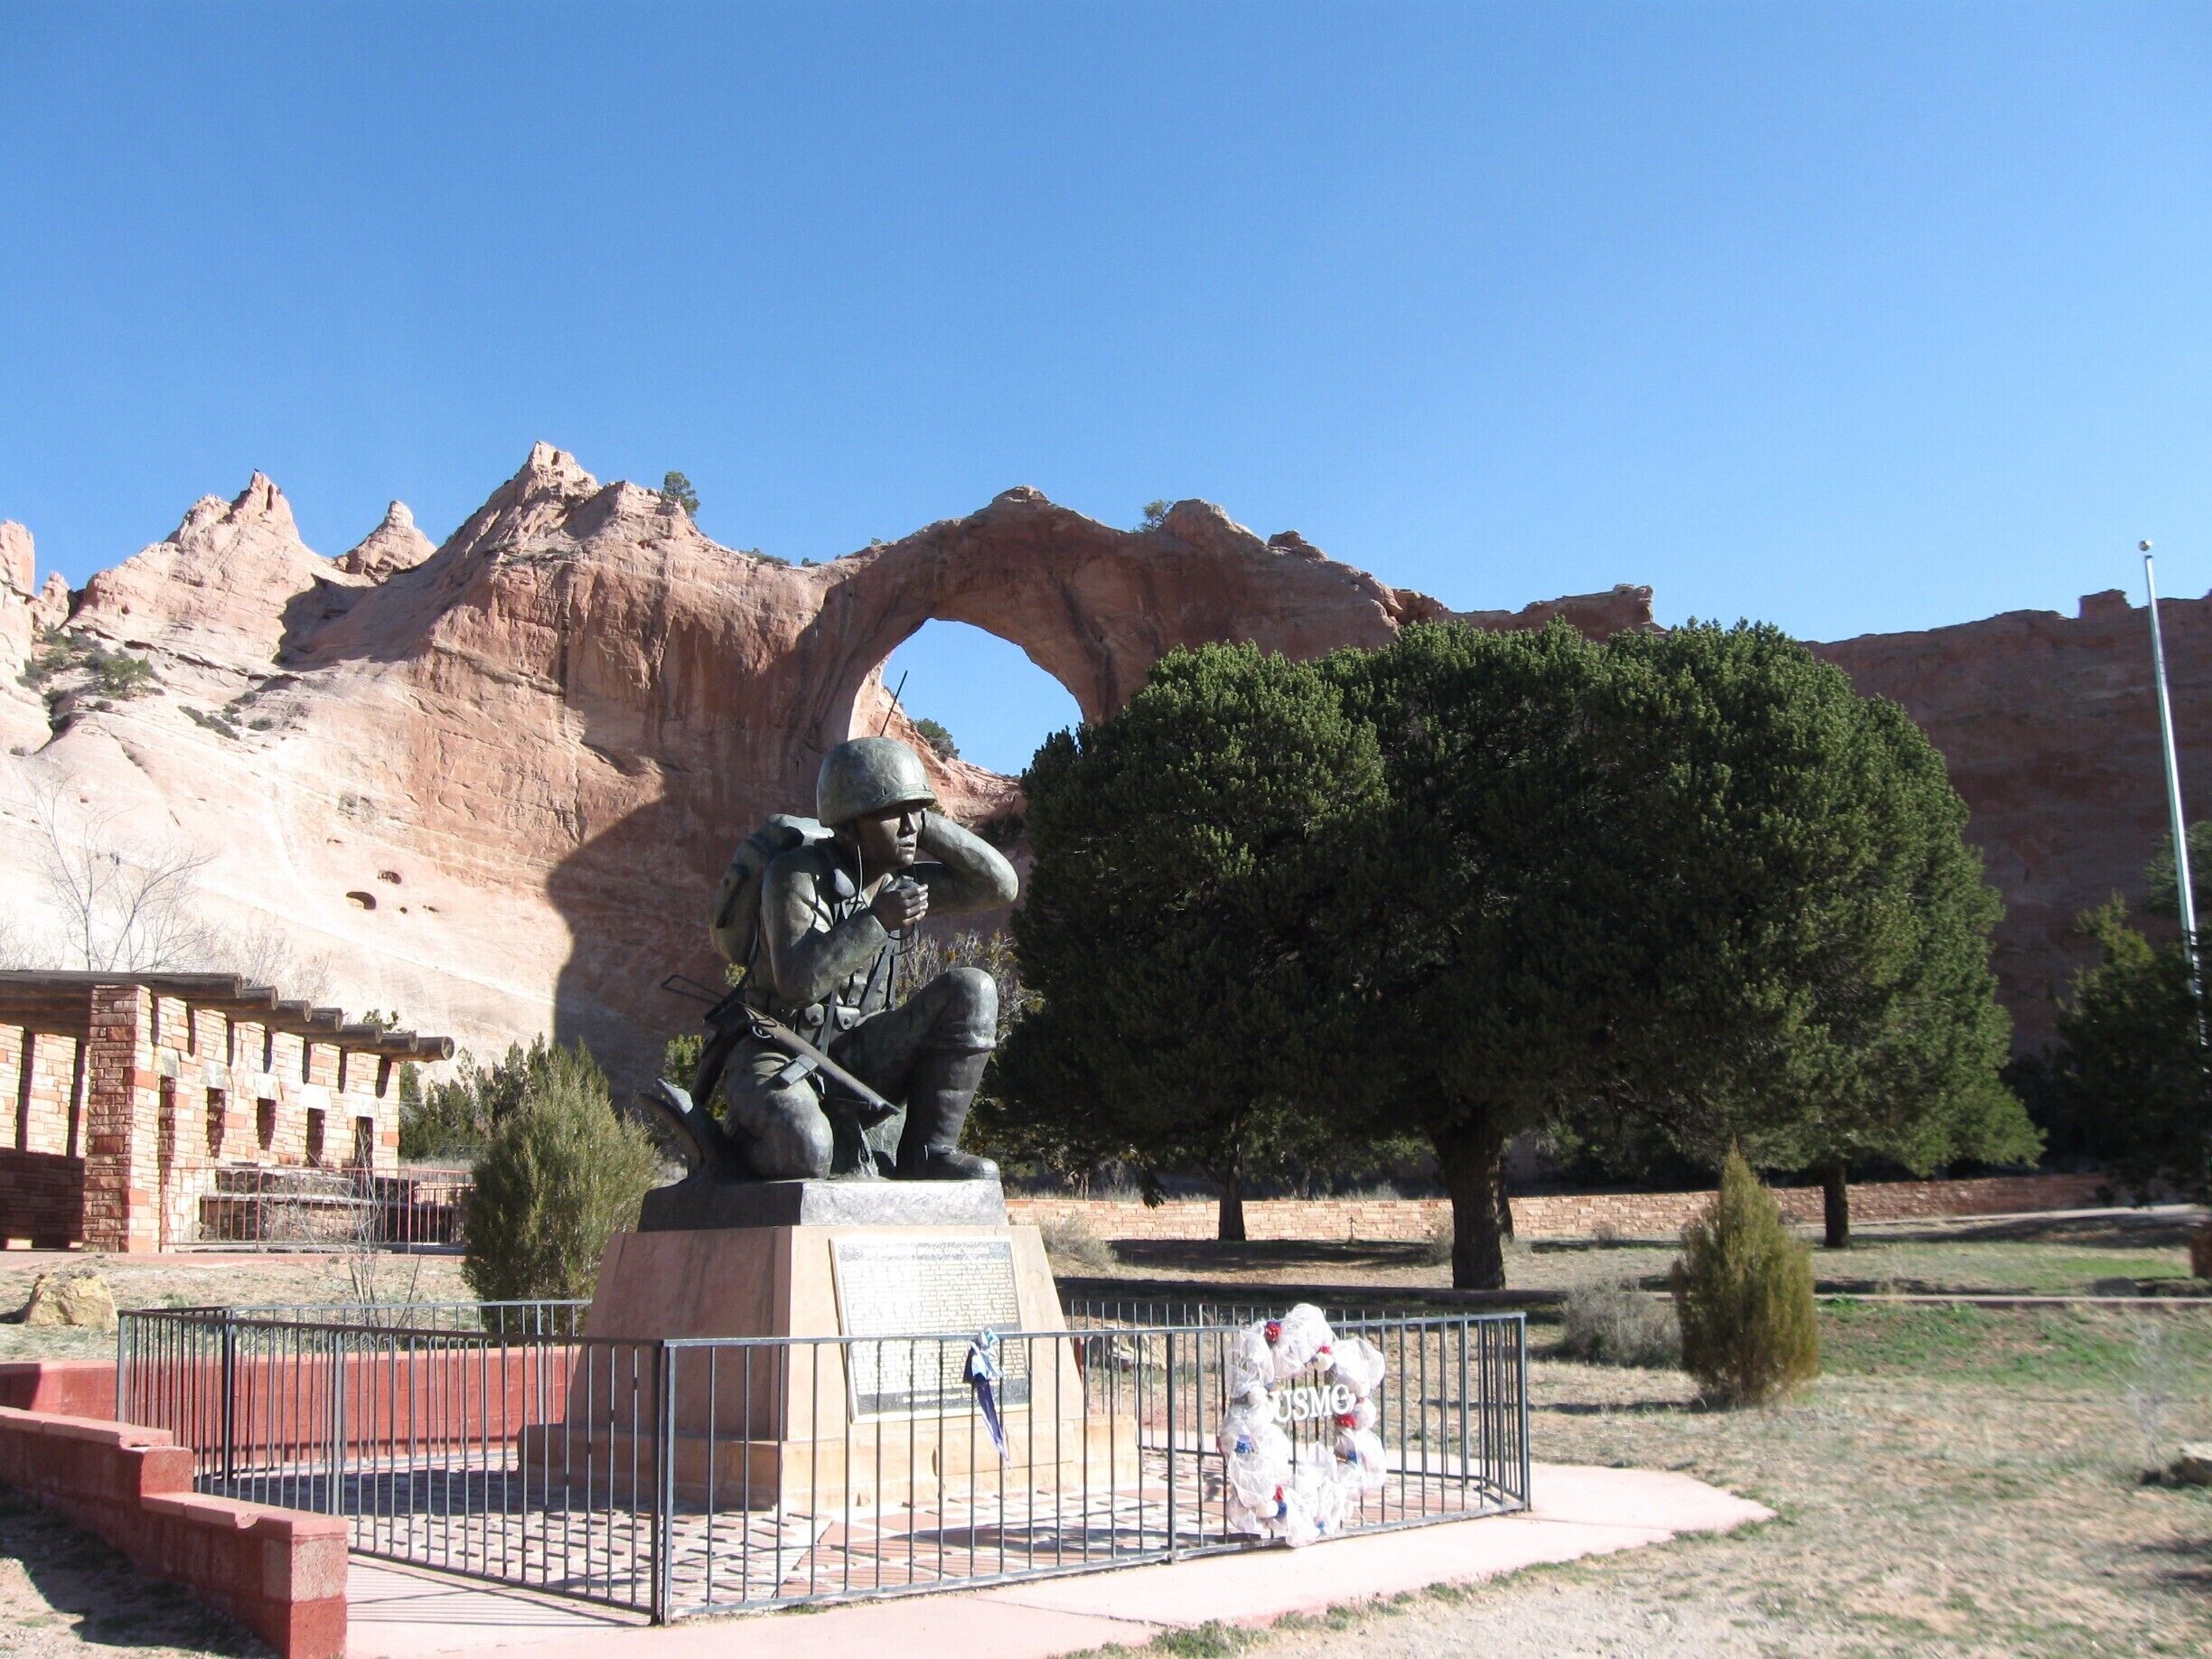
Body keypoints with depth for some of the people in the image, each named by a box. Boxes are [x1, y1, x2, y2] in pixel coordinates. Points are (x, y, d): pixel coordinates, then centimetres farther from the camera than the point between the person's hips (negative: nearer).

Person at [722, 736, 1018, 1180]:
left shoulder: (905, 881, 4)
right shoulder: (796, 877, -16)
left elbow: (1001, 885, -5)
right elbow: (797, 982, -28)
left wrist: (924, 823, -9)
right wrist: (877, 921, -32)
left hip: (856, 1056, 6)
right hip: (779, 1057, -6)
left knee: (972, 990, -14)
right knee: (806, 1150, -38)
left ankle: (927, 1151, -11)